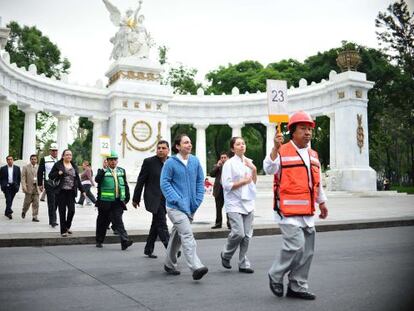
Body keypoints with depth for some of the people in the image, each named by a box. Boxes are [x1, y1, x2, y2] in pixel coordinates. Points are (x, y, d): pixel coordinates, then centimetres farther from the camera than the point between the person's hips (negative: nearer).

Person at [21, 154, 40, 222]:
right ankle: (24, 211, 33)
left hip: (37, 187, 2)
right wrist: (24, 186, -13)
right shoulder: (26, 167, 3)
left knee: (36, 203, -1)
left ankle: (34, 217, 3)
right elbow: (23, 177, -2)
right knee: (27, 202, 5)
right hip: (29, 187, -2)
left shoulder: (39, 167, 9)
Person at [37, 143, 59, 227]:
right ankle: (53, 221, -7)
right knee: (51, 203, -7)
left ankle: (52, 220, 20)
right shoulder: (44, 160, 2)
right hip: (49, 184, -3)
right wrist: (40, 184, -1)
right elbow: (40, 172, 3)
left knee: (56, 203, 7)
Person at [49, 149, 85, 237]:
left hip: (71, 191, 3)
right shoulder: (58, 165, 2)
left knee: (71, 210, -5)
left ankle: (67, 227, 20)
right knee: (62, 211, 0)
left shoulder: (74, 166, 14)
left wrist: (82, 190, 14)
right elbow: (50, 176, 2)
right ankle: (63, 230, 11)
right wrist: (58, 173, -17)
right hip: (61, 192, -3)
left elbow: (77, 179, 17)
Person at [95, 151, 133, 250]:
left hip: (118, 202, 2)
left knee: (118, 221, -9)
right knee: (103, 222, 11)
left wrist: (127, 198, 12)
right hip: (105, 202, -1)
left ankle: (125, 241, -17)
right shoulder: (102, 171, 0)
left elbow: (125, 185, 16)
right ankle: (99, 241, 28)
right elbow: (97, 180, -20)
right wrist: (103, 170, -29)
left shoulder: (122, 171, 12)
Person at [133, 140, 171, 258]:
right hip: (154, 199, -5)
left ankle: (148, 249, 26)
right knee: (162, 224, -12)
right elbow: (140, 181, 0)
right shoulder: (149, 162, -3)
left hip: (166, 199, 5)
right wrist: (136, 199, 1)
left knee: (156, 224, 14)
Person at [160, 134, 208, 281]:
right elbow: (164, 183, -9)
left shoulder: (195, 161, 5)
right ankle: (196, 267, -22)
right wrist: (177, 201, -15)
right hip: (175, 207, -6)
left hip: (191, 207, 6)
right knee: (187, 235, -18)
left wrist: (198, 200, 2)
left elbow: (200, 181, 11)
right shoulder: (170, 162, -9)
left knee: (177, 236, 18)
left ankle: (169, 264, 34)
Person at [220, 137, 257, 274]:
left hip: (248, 203, 6)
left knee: (247, 235, 4)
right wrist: (243, 181, -12)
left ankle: (243, 264, 16)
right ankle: (226, 255, 12)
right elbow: (226, 185, -12)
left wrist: (254, 170, 2)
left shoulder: (249, 162, 12)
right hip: (234, 204, -6)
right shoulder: (229, 164, -7)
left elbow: (254, 182, 16)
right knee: (238, 233, -15)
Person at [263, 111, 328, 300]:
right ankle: (275, 276, 11)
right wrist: (276, 148, -34)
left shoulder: (313, 155, 18)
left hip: (307, 212, 8)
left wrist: (322, 202, 28)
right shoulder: (282, 151, -6)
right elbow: (269, 169, -23)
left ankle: (297, 287, 23)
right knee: (295, 246, -14)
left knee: (307, 251, 10)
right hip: (289, 210, -8)